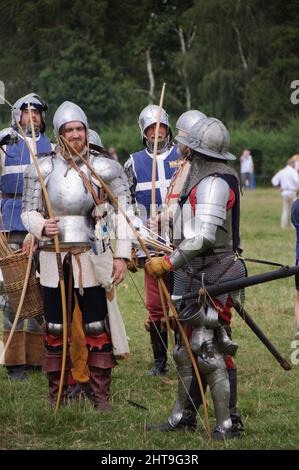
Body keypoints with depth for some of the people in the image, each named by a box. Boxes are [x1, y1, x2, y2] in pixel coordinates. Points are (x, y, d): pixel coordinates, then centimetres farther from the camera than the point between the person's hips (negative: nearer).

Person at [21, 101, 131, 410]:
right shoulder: (42, 169, 3)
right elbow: (28, 211, 6)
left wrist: (121, 254, -4)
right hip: (55, 260, 1)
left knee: (97, 328, 1)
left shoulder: (104, 169, 0)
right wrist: (41, 226, -17)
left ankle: (101, 397, 10)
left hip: (93, 259, -1)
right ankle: (56, 397, 17)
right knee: (55, 329, 6)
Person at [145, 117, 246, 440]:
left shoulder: (214, 183, -18)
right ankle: (183, 416, 25)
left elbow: (204, 237, -26)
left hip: (210, 276, -11)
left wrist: (168, 262, -24)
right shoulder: (204, 179, 14)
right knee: (186, 349, 16)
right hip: (197, 275, 11)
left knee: (207, 352, -9)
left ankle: (227, 424, -4)